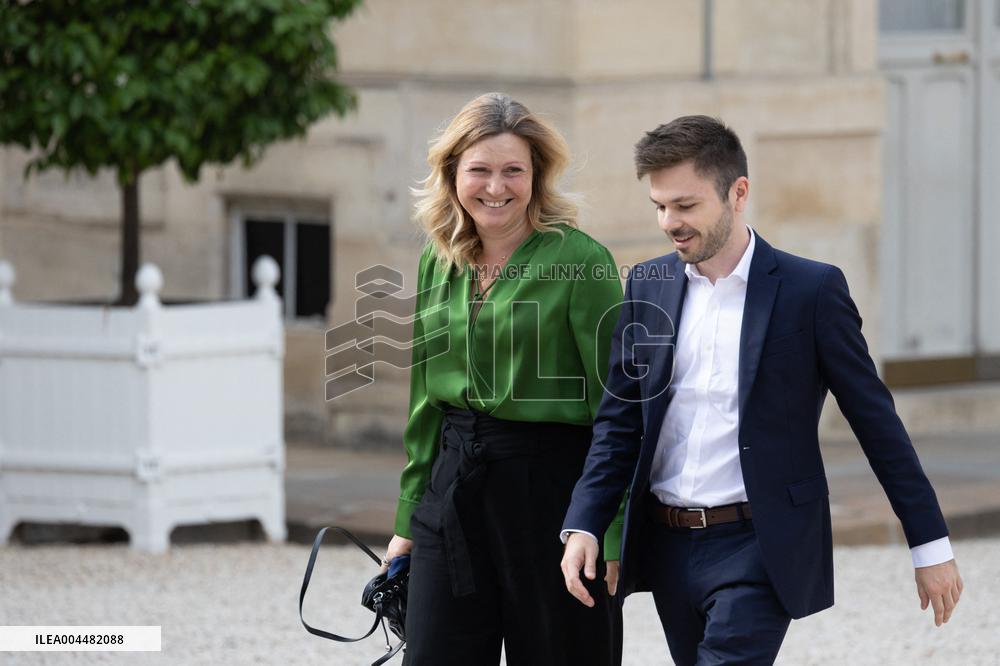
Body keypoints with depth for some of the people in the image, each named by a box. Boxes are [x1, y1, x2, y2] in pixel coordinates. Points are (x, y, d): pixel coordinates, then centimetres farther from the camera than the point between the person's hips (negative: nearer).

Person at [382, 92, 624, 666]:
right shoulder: (440, 262, 10)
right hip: (453, 484, 5)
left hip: (550, 483, -5)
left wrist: (613, 531, -14)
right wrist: (408, 522, 16)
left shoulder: (579, 259, -8)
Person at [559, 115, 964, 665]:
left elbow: (875, 421, -2)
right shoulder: (646, 288, 7)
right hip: (667, 547, 5)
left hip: (759, 546, -5)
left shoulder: (811, 290, -6)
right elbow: (619, 423, 9)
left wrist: (930, 547, -1)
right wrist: (583, 526, -5)